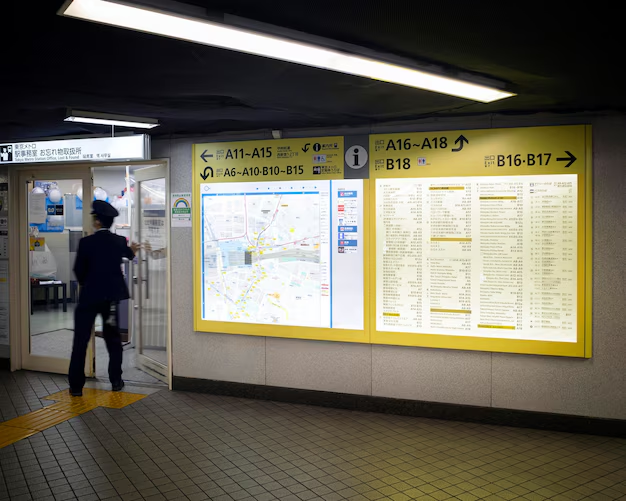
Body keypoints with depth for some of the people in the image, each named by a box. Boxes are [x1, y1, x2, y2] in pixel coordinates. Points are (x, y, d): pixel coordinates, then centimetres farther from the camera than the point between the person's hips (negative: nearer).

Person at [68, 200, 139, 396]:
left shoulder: (86, 242, -13)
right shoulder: (119, 241, -1)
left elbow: (79, 270, -6)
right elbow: (128, 254, 23)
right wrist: (131, 250, 49)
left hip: (89, 296, -3)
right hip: (111, 295, 3)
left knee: (81, 341, 4)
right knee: (113, 339, 14)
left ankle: (76, 386, 6)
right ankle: (116, 381, 17)